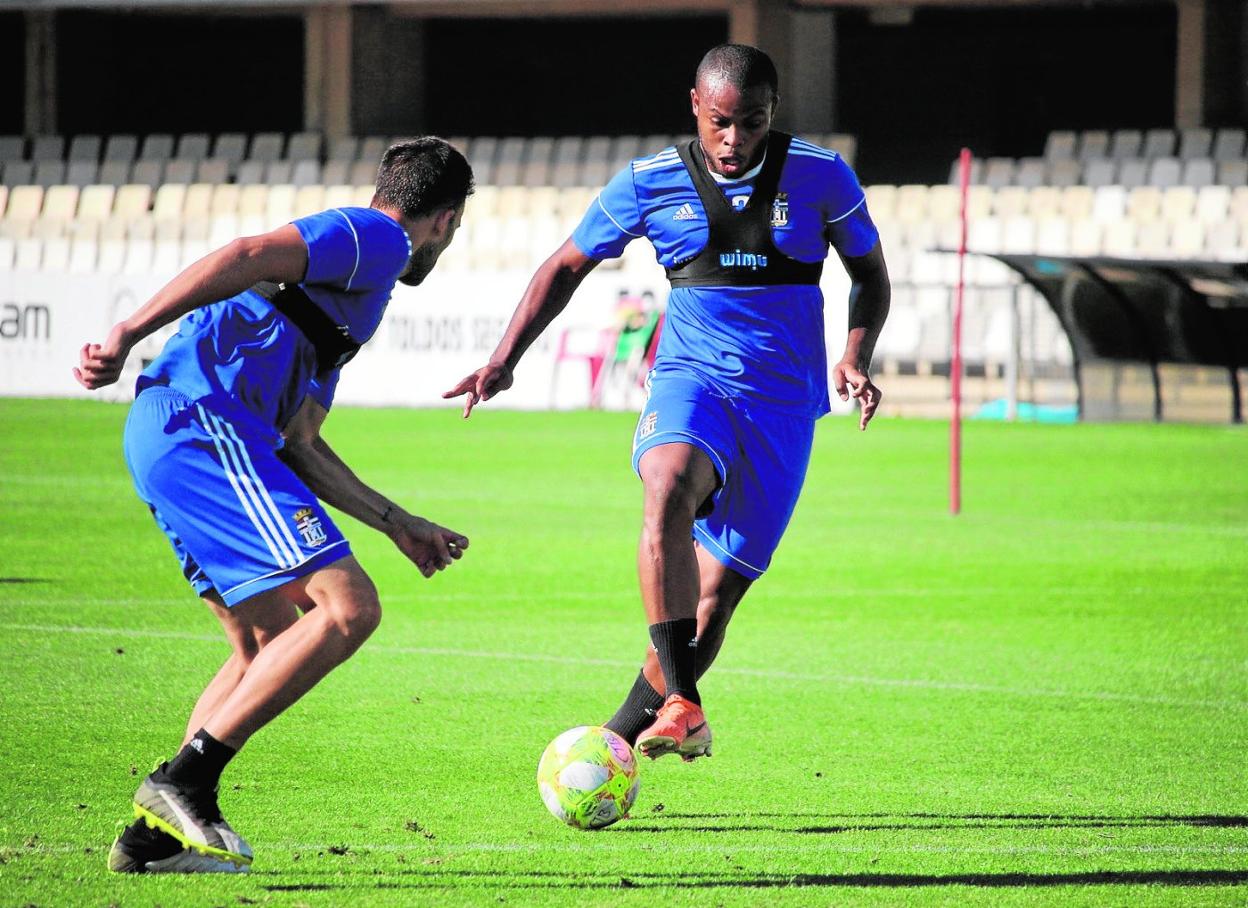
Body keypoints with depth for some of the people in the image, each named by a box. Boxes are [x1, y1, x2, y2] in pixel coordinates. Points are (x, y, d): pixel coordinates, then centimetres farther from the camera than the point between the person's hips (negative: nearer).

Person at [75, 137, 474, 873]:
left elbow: (300, 445, 31)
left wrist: (399, 525, 35)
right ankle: (183, 782, -14)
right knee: (349, 607, -14)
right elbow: (245, 259, -15)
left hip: (164, 433, 10)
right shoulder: (375, 237, 1)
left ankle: (153, 836, 13)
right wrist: (129, 336, -22)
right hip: (205, 424, -10)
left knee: (272, 645, 17)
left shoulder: (350, 287, 31)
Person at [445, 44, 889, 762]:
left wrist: (855, 359, -6)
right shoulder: (651, 183, 0)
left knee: (715, 593, -2)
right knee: (670, 492, -35)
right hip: (691, 380, -1)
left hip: (784, 405, 1)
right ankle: (681, 705, -43)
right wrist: (504, 360, 3)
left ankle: (630, 729, 20)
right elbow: (568, 266, 12)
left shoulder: (820, 177, -1)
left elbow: (871, 275, 12)